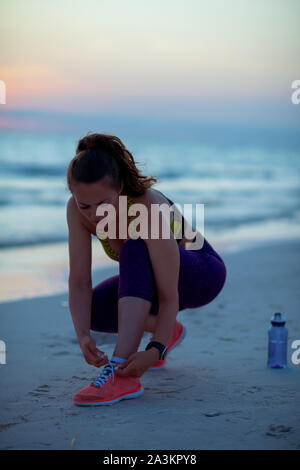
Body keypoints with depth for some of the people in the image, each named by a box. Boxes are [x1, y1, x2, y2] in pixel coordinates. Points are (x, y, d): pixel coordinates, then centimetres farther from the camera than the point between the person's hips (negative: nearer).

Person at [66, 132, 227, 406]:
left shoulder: (150, 210, -37)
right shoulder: (77, 209, -23)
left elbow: (169, 297, -36)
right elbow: (79, 282, -24)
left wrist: (155, 351, -49)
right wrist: (83, 335, -39)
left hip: (201, 274, -6)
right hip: (146, 279, 6)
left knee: (133, 251, -36)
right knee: (93, 310, -21)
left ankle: (122, 375, -43)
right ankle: (168, 331, 9)